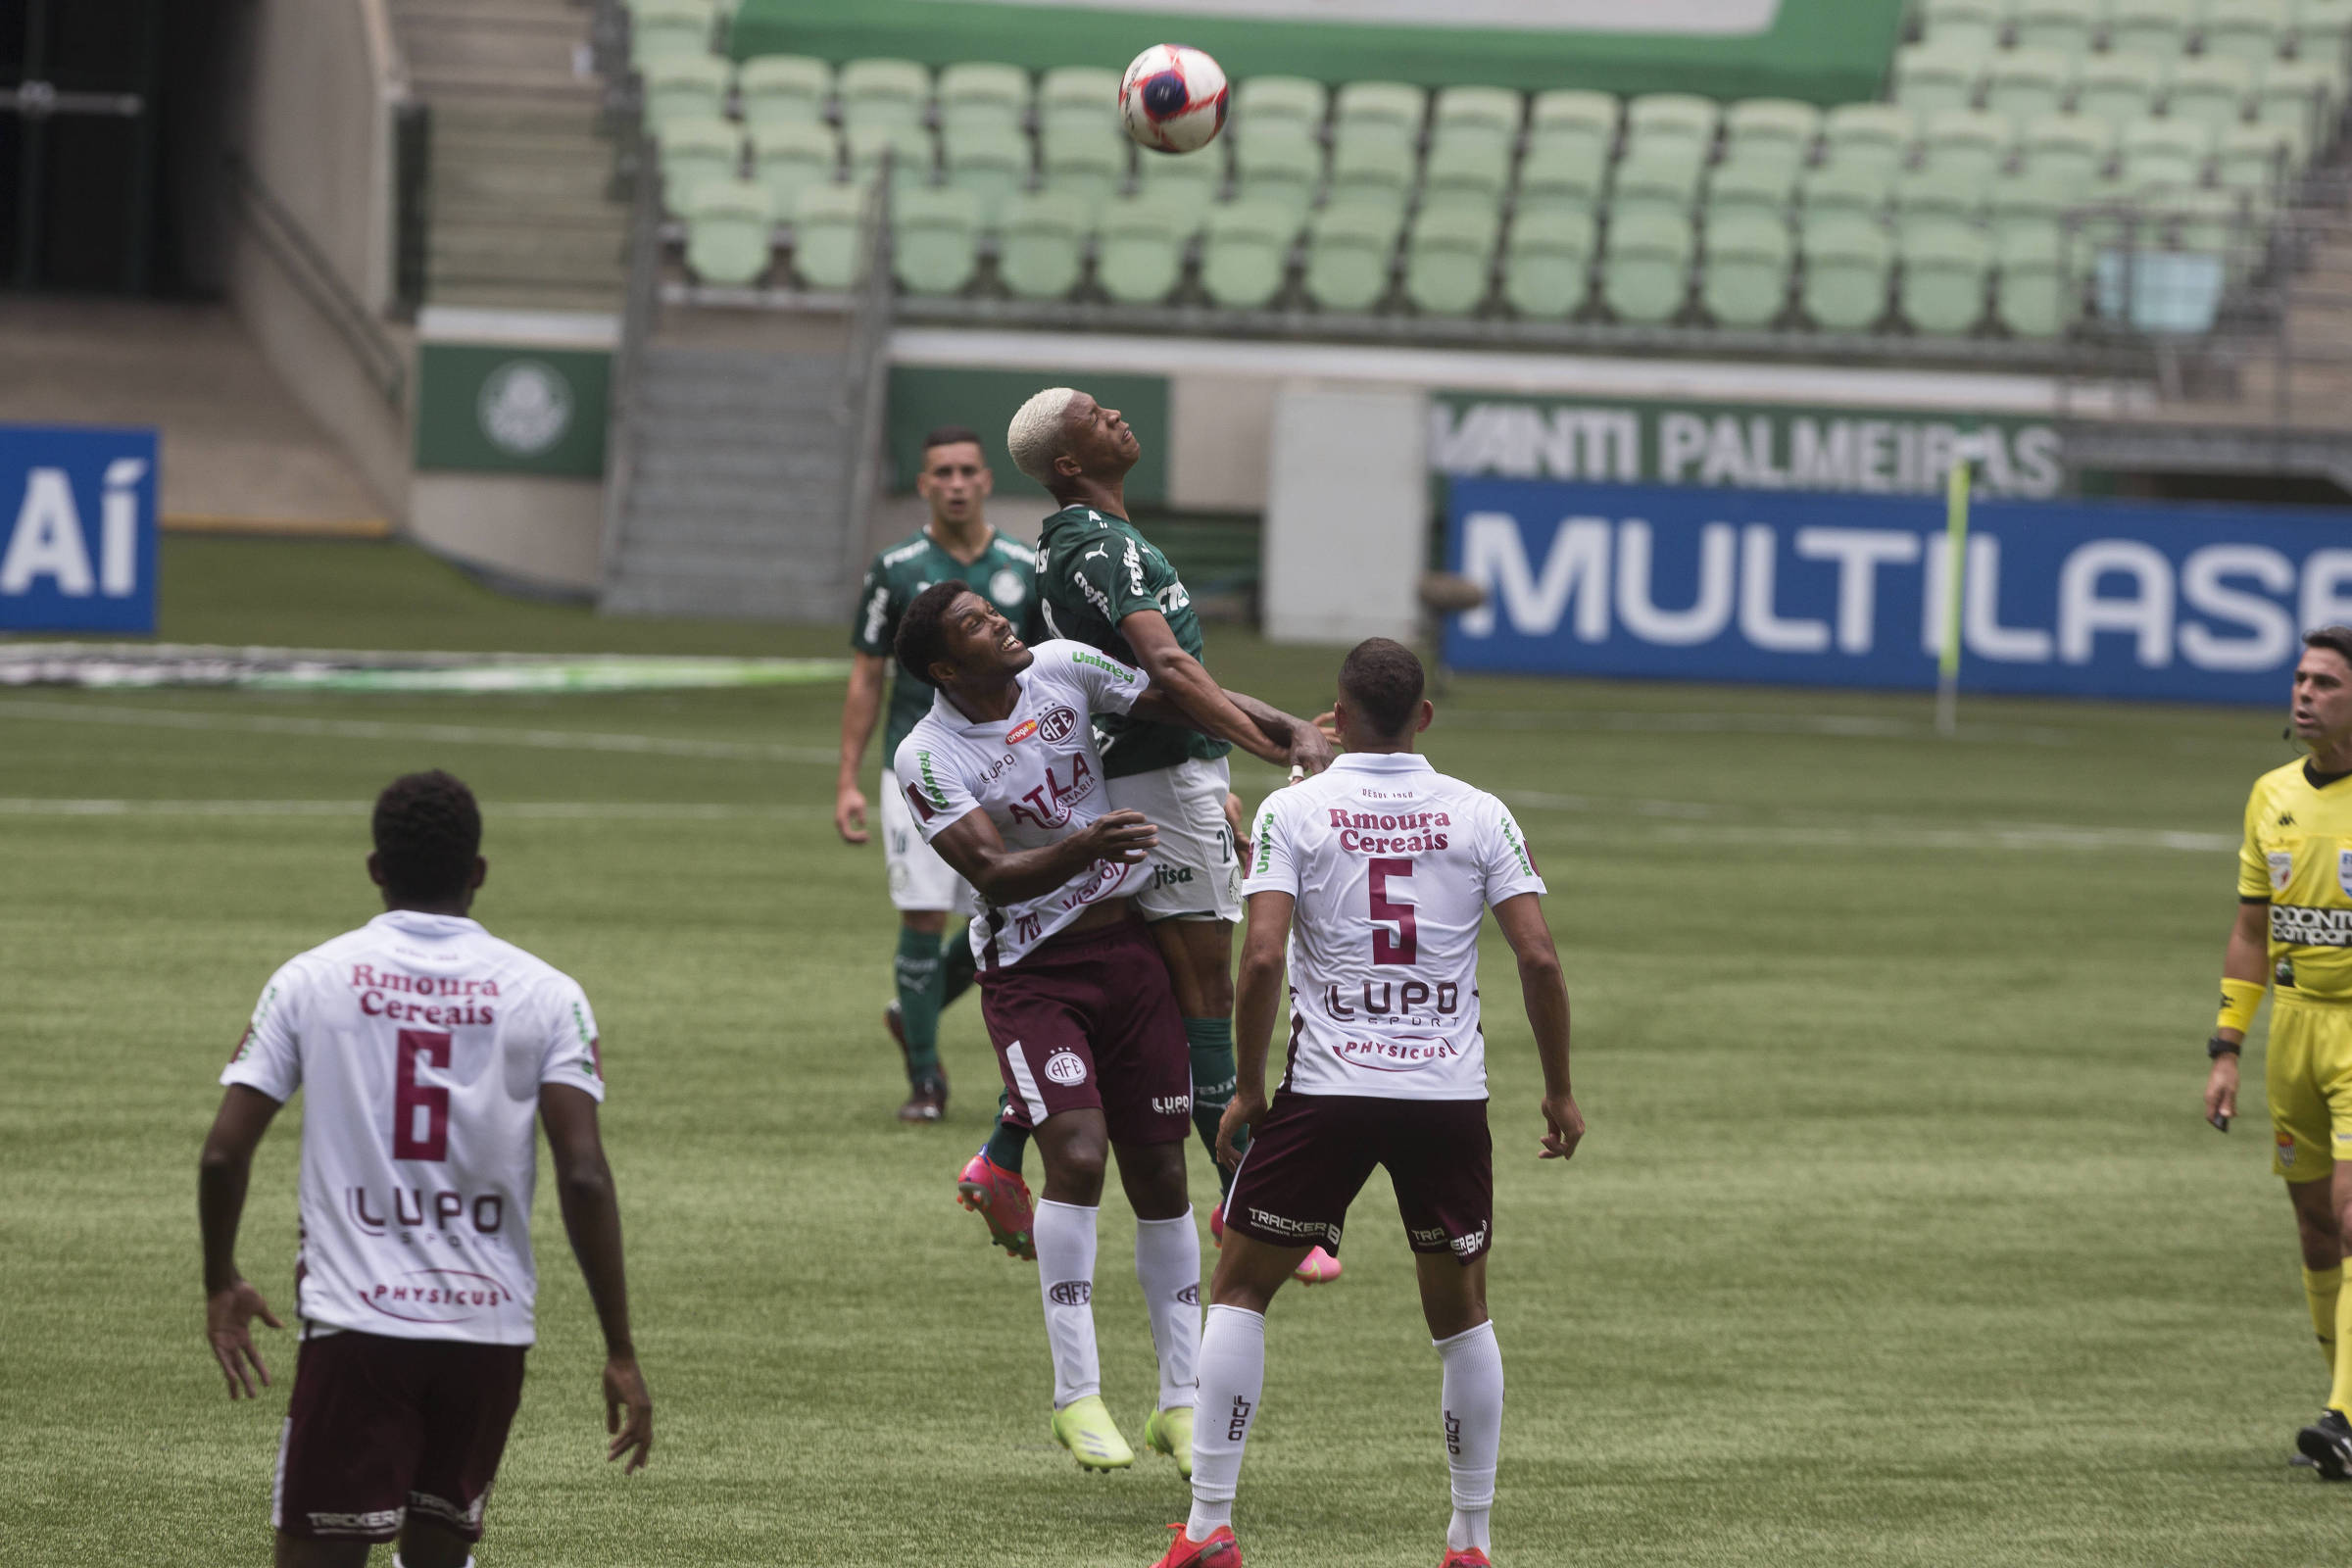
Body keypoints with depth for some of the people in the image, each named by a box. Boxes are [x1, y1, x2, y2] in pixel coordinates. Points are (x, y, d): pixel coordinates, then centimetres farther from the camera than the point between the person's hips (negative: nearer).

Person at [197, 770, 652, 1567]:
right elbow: (583, 1176, -7)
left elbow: (225, 1152, 0)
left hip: (354, 1321, -2)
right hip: (490, 1325, 2)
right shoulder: (546, 995, 1)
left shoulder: (310, 979, 2)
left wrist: (221, 1285, 18)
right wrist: (620, 1353, -3)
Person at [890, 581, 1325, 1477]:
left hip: (1126, 949, 5)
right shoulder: (929, 759, -13)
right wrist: (1082, 849, -37)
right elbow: (994, 875, -21)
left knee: (1161, 1175, 5)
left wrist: (1295, 749, -3)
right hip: (1032, 972, -5)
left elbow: (1186, 702, 6)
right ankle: (1076, 1396, -12)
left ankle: (1181, 1402, 14)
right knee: (1077, 1156, -21)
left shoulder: (1061, 670, -1)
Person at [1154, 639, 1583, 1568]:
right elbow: (1538, 957, -2)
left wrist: (1247, 1088, 0)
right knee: (1461, 1312, 15)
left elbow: (1262, 957, -11)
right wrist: (1559, 1092, 8)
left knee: (1240, 1289, 10)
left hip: (1328, 1085, -2)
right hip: (1451, 1091, 2)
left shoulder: (1294, 811, -2)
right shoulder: (1478, 815, 3)